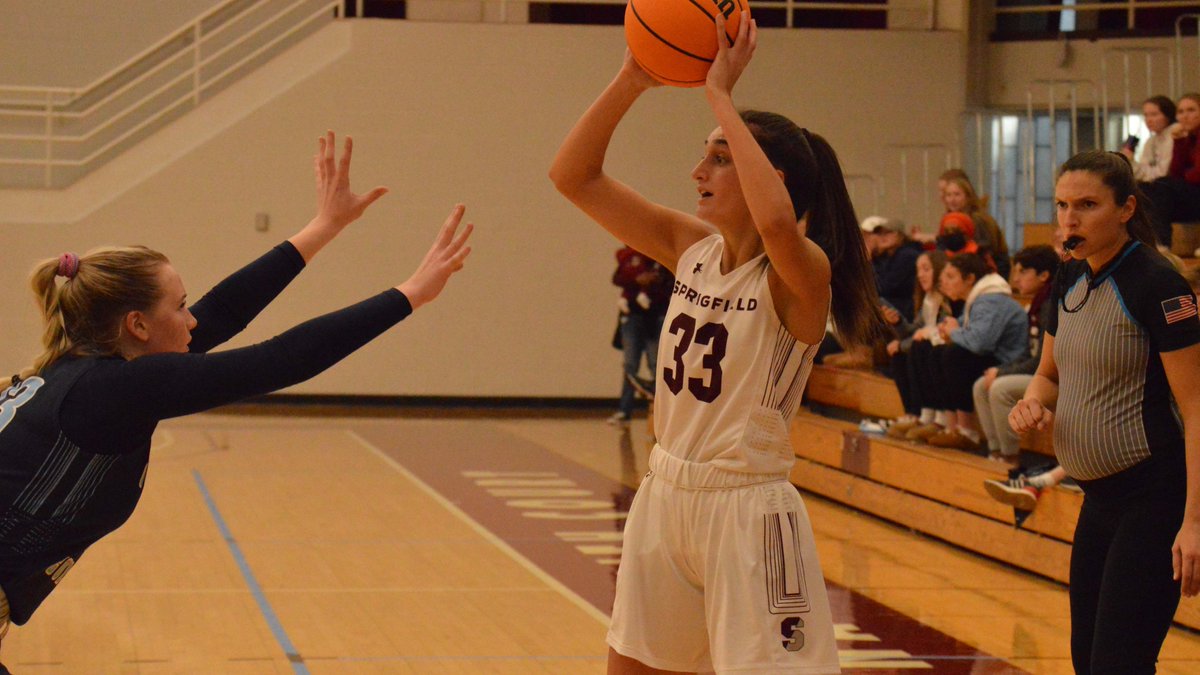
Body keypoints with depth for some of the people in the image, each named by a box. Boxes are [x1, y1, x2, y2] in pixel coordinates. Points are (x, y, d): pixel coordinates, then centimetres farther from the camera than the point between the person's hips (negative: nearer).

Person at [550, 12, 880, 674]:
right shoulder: (691, 248, 3)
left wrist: (719, 94, -31)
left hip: (745, 510, -7)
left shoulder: (802, 273, -16)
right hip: (665, 494, 7)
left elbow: (776, 220, -41)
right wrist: (632, 79, -11)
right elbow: (574, 176, 2)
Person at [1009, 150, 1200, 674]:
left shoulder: (1157, 285, -16)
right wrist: (1033, 403, -3)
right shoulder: (1071, 279, 8)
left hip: (1156, 497, -9)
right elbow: (1050, 373, 22)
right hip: (1100, 496, 9)